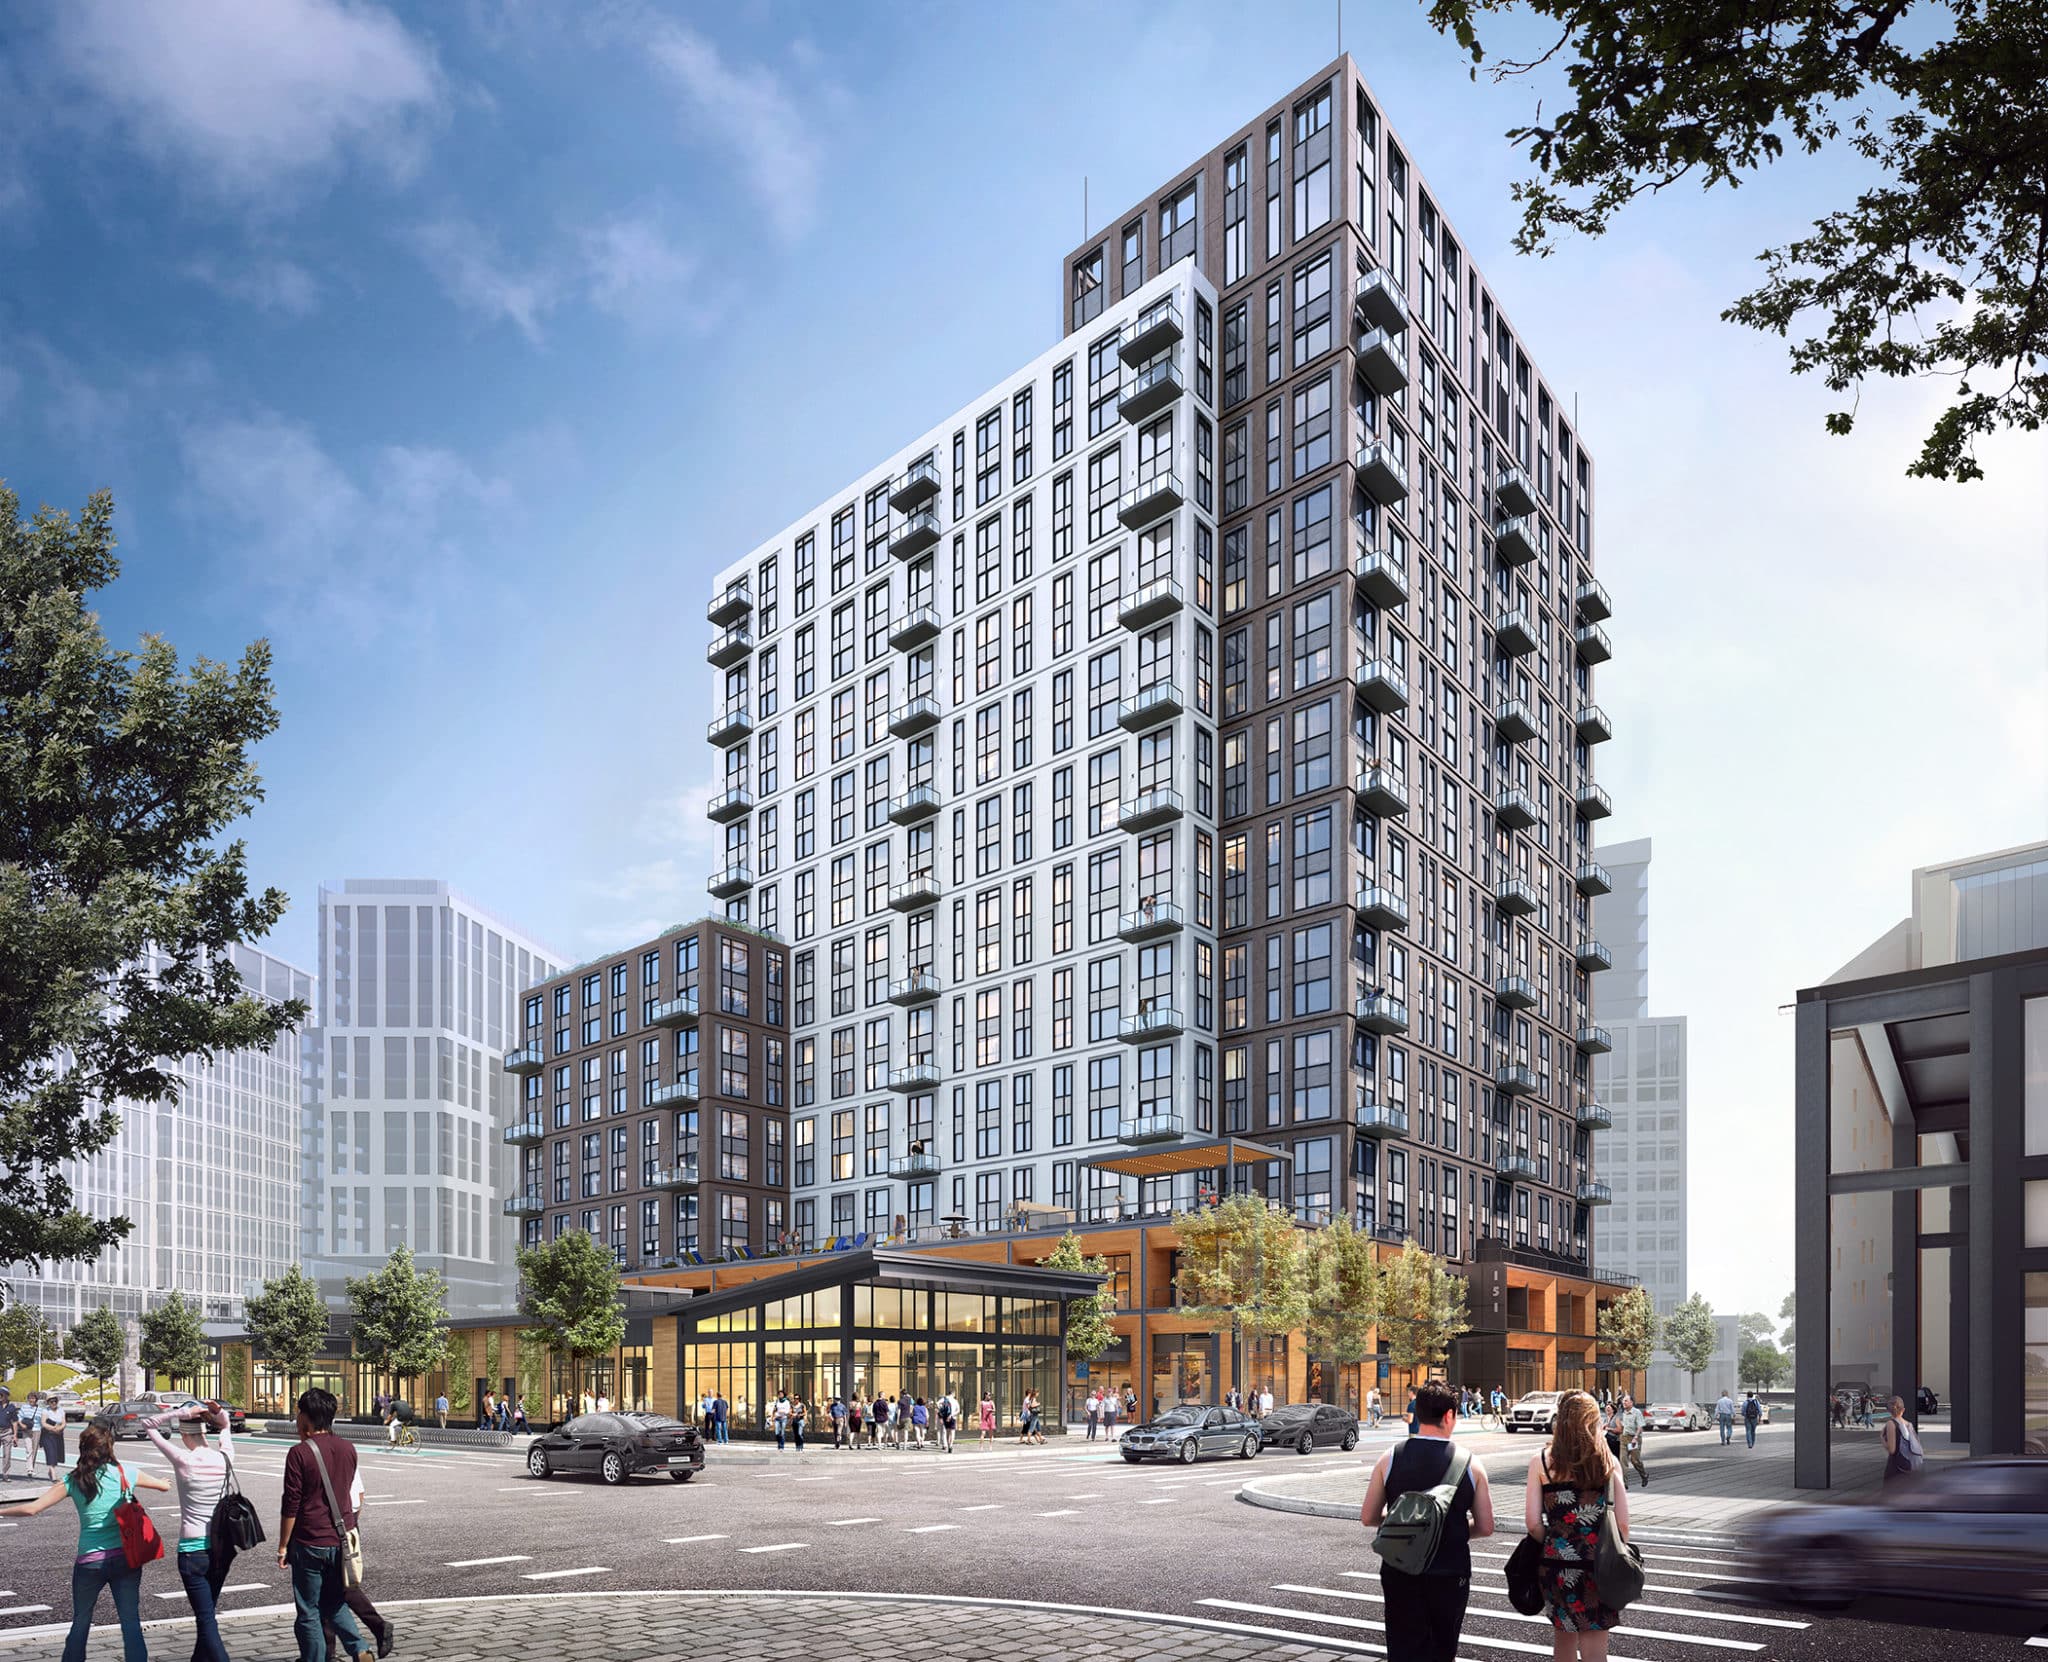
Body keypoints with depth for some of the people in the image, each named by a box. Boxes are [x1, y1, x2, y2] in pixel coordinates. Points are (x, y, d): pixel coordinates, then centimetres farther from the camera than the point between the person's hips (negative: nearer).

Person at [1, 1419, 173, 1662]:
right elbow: (165, 1485, 15)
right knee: (131, 1622, 0)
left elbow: (31, 1509, -9)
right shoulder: (124, 1473, 1)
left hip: (89, 1561, 0)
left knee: (80, 1622, 18)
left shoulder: (73, 1480, -3)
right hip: (125, 1557, 0)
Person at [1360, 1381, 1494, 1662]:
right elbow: (1485, 1527, -1)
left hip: (1400, 1573, 0)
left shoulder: (1389, 1459, -5)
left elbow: (1368, 1518, 2)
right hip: (1450, 1573, 0)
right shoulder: (1470, 1464, -6)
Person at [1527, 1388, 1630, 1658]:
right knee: (1593, 1648, 5)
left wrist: (1551, 1545, 10)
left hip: (1557, 1564, 0)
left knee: (1563, 1638, 20)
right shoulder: (1608, 1462, -2)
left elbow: (1533, 1523, -8)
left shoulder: (1541, 1463, -4)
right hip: (1599, 1566, 0)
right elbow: (1622, 1523, -3)